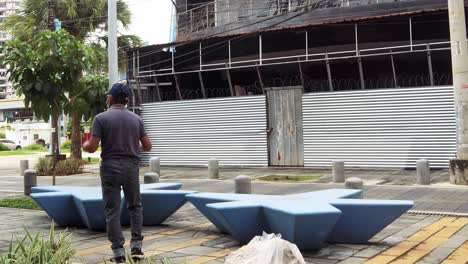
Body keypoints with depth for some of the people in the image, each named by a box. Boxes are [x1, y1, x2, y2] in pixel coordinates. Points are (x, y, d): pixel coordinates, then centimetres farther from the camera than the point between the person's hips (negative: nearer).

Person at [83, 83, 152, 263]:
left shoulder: (101, 118, -6)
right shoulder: (136, 119, 4)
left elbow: (92, 147, -10)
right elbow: (147, 146, 6)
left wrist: (84, 145, 14)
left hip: (110, 168, -2)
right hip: (131, 167, 3)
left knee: (112, 211, 4)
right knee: (135, 206, 18)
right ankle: (136, 245, 10)